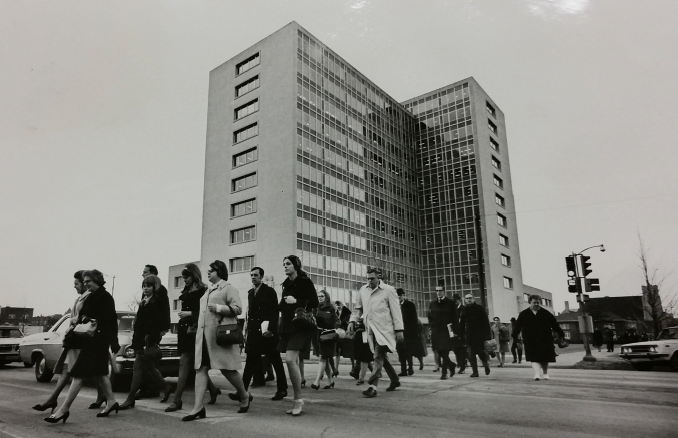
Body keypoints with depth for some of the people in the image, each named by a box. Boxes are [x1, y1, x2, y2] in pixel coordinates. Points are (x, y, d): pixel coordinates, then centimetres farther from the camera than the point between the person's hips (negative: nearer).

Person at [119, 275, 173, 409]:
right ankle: (166, 387, 29)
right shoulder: (144, 302, 16)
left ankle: (130, 399, 2)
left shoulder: (158, 302, -10)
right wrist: (135, 341, 14)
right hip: (141, 341, 9)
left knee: (138, 369, -5)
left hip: (149, 342, -9)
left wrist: (149, 341, -18)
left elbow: (158, 324, -15)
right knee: (149, 367, 15)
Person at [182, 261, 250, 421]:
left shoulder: (228, 288, -3)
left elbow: (238, 309, -12)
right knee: (200, 369, 0)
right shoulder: (208, 291, 22)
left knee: (227, 368, -1)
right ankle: (198, 407, 0)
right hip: (204, 334, 8)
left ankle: (245, 396, 20)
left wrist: (219, 308, -20)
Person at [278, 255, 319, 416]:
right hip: (287, 327, 7)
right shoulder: (287, 284, 16)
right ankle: (298, 402, 14)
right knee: (294, 362, 7)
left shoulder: (305, 282, -4)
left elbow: (314, 303, -10)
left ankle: (298, 399, -8)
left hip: (300, 326, -7)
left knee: (290, 360, -20)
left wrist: (296, 301, -16)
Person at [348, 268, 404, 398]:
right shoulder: (363, 290, 8)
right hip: (370, 329, 5)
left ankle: (373, 386, -13)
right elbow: (358, 308, 17)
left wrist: (399, 330, -6)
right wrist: (352, 321, 1)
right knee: (381, 356, 15)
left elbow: (396, 311, -3)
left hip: (384, 328, -5)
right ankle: (395, 380, 33)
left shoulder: (388, 290, -4)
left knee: (379, 356, -13)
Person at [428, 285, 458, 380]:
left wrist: (455, 331, -7)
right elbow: (430, 318, 15)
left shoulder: (450, 303, 0)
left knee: (445, 353, -6)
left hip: (447, 331, -4)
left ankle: (444, 373, 1)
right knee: (439, 353, 7)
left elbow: (455, 318, -1)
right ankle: (451, 365, 31)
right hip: (436, 332, 4)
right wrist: (432, 327, 4)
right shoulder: (432, 304, 10)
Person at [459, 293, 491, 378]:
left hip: (479, 334, -3)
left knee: (481, 351, -4)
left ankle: (485, 364, 27)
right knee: (471, 354, -2)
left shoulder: (479, 308, 2)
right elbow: (462, 324, 12)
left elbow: (486, 321, -1)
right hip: (469, 335, 3)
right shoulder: (464, 310, 10)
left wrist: (487, 333, -8)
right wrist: (462, 334, 5)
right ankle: (475, 372, 4)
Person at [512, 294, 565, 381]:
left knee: (545, 359, 9)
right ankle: (537, 374, -12)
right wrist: (514, 336, 1)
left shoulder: (546, 314, 4)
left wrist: (561, 335, 2)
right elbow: (518, 327, 3)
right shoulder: (523, 314, 3)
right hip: (531, 341, -1)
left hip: (545, 340, 1)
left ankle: (545, 374, 24)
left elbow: (555, 325, 5)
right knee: (534, 358, -9)